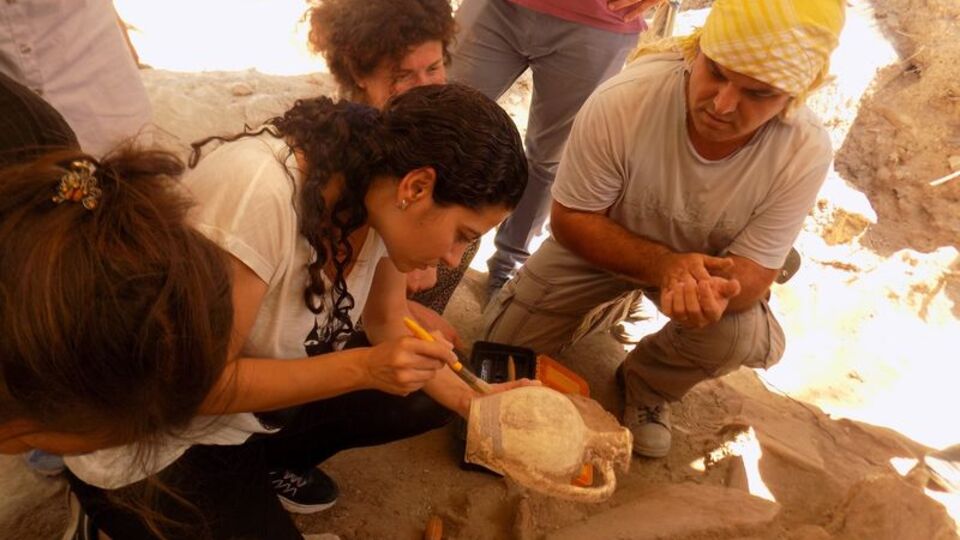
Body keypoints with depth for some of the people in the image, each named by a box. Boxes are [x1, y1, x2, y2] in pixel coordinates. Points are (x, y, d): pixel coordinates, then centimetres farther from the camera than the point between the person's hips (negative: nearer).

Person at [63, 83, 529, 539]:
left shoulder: (381, 183, -13)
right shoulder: (259, 190, -35)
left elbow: (387, 322, 0)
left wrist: (470, 401, -9)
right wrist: (364, 367, -33)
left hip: (257, 389, 7)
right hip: (154, 439, -6)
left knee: (427, 397, -1)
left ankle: (269, 461, 15)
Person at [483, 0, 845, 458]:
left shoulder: (805, 154, -29)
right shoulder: (622, 101, -34)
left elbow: (752, 272, -22)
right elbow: (570, 219, -23)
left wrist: (716, 289, -48)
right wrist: (663, 266, -39)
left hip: (711, 265, 1)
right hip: (601, 244, 0)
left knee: (740, 334, -30)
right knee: (502, 352, 2)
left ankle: (648, 385, 4)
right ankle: (612, 304, 29)